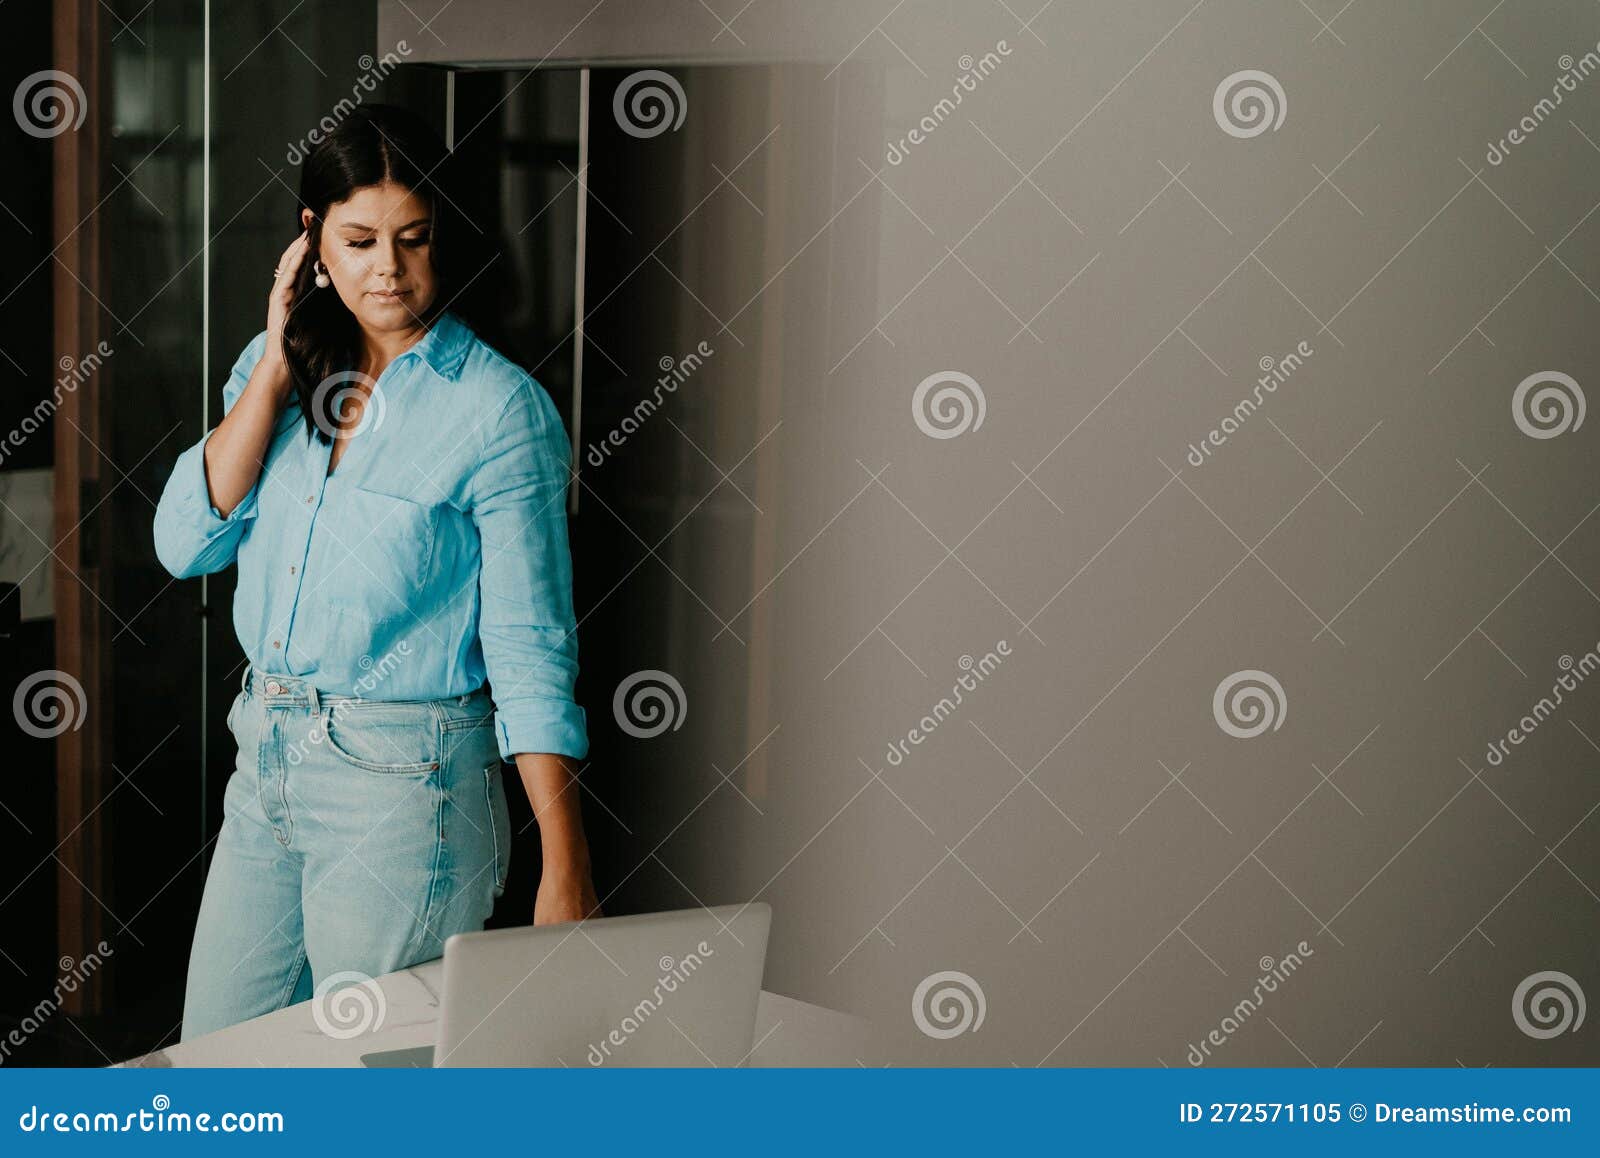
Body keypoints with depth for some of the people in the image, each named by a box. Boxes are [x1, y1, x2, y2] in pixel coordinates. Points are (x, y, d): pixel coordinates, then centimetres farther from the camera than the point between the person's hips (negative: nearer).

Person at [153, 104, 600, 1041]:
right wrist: (277, 365, -9)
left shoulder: (502, 409, -12)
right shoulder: (279, 368, 6)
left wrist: (565, 874, -18)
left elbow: (529, 649, -13)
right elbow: (186, 543, -4)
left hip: (406, 786, -6)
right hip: (267, 762, 6)